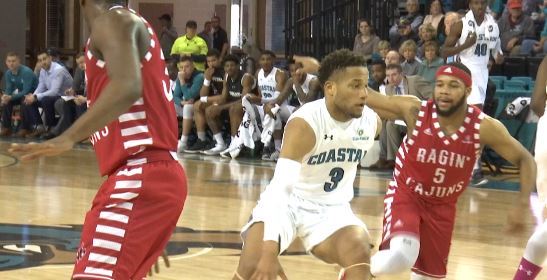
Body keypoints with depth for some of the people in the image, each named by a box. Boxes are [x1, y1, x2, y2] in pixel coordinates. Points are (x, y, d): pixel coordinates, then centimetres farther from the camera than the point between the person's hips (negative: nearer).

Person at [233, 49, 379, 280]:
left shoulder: (371, 122, -11)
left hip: (331, 207, 4)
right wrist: (269, 251, -46)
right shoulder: (305, 124, -29)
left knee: (360, 255, -22)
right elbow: (280, 186, -37)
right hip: (287, 201, -4)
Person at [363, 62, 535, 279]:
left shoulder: (484, 127, -19)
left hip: (442, 206, 3)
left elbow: (525, 159, -9)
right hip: (405, 195, -3)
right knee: (402, 257, -30)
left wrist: (521, 205, -21)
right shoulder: (414, 111, -23)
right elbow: (367, 97, -17)